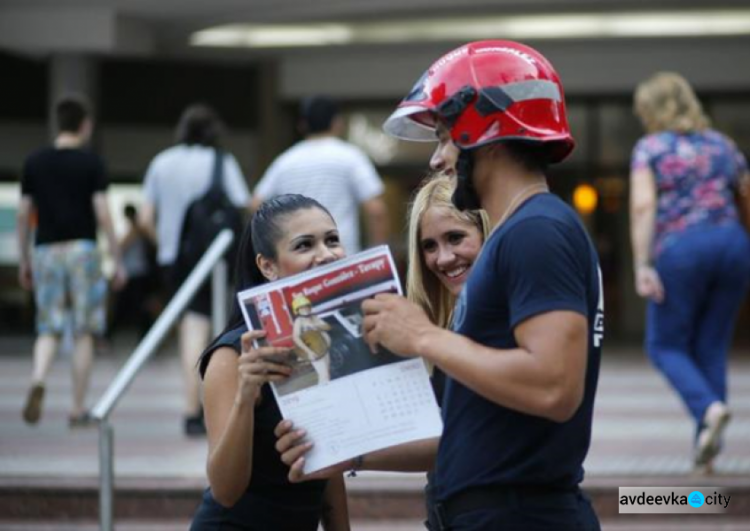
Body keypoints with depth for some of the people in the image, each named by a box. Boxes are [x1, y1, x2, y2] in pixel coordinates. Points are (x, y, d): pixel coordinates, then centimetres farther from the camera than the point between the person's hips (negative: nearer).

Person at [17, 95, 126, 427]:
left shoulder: (34, 163, 7)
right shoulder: (91, 163, -3)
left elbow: (23, 215, 7)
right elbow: (102, 215, -8)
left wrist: (24, 260, 16)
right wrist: (118, 261, -3)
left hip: (46, 250, 3)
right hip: (82, 249, -3)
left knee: (48, 330, 8)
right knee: (84, 333, 4)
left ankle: (38, 381, -21)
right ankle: (78, 409, 5)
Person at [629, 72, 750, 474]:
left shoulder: (650, 148, 3)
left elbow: (643, 206, -10)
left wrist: (642, 265, -14)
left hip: (680, 249, -4)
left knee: (665, 345, 9)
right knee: (711, 347, 12)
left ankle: (709, 408, -17)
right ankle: (706, 448, 7)